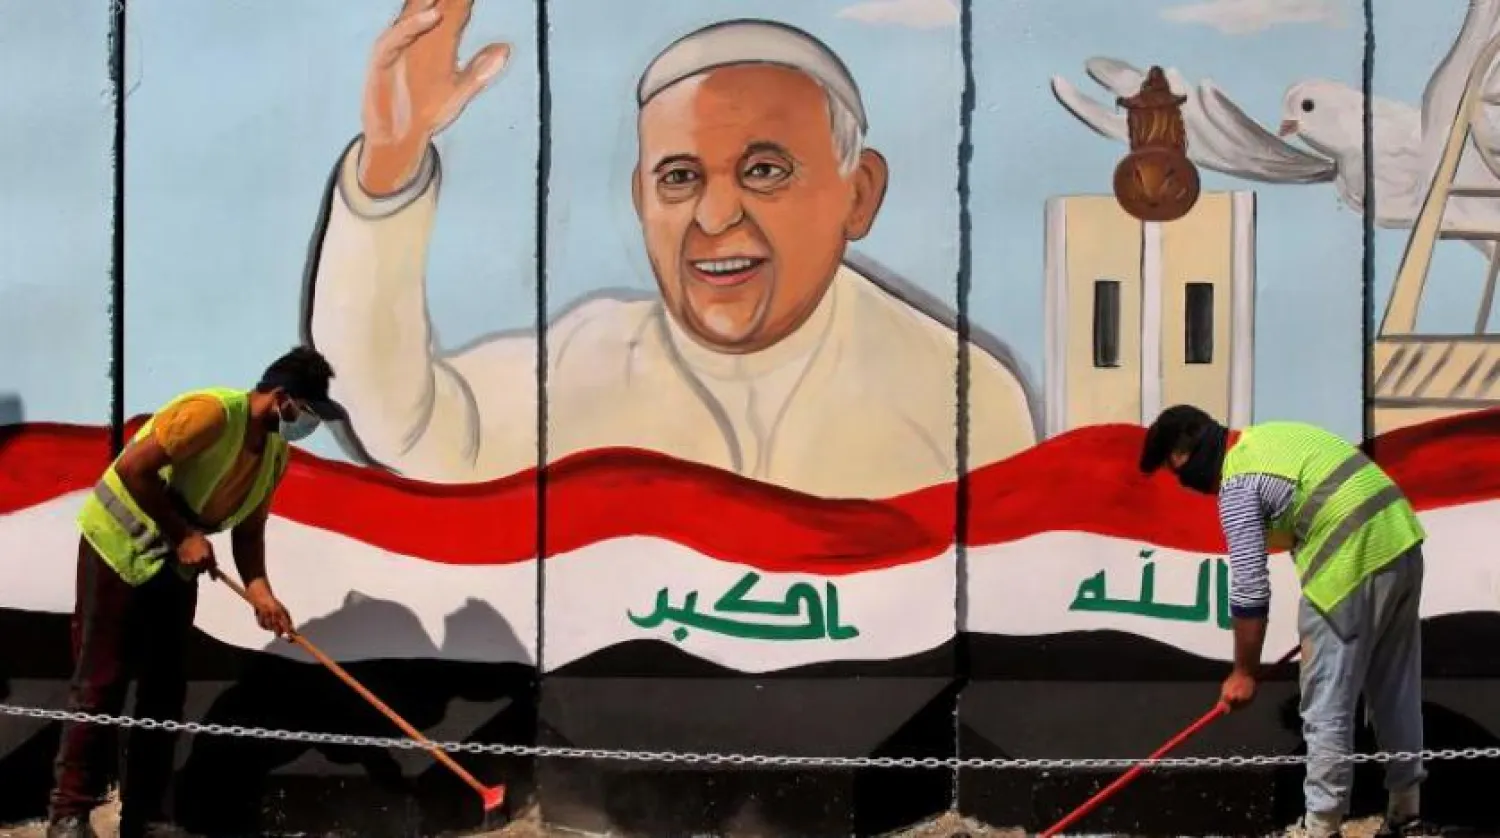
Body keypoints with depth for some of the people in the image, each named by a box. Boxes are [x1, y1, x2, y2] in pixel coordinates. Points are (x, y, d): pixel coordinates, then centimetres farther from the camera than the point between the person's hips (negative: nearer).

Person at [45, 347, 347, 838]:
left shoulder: (276, 454, 1)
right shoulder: (213, 411, -25)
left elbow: (248, 530, 4)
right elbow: (133, 468, -27)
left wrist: (259, 590, -12)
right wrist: (183, 535, -24)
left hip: (176, 563, 8)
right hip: (119, 546, -8)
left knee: (165, 689, 6)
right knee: (102, 681, -7)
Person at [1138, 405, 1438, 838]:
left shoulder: (1237, 485, -8)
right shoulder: (1270, 436, 19)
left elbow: (1249, 589, -9)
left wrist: (1244, 673, 1)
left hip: (1354, 565, -10)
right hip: (1400, 541, 10)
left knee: (1327, 707, 0)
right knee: (1397, 692, 18)